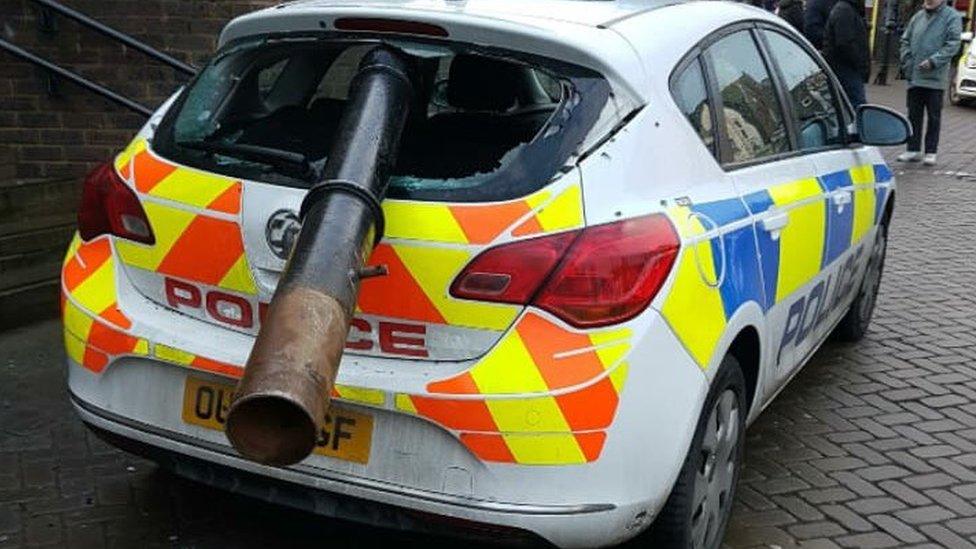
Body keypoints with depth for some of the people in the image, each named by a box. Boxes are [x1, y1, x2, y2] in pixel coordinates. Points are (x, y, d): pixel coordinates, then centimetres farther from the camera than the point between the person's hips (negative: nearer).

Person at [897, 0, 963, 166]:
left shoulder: (952, 17, -2)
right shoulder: (918, 16, 12)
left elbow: (952, 45, -9)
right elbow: (906, 40, 16)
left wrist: (933, 61, -18)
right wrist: (907, 63, 4)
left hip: (936, 78, -4)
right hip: (914, 77, 4)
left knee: (934, 116, 3)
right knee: (914, 115, 8)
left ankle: (931, 152, 9)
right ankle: (913, 149, 16)